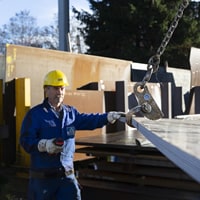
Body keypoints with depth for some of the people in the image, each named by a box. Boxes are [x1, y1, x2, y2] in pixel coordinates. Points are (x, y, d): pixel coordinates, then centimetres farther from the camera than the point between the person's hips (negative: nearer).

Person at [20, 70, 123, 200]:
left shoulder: (71, 112, 12)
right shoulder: (35, 114, -6)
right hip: (43, 176, -4)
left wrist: (108, 117, -16)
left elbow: (88, 120, 0)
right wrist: (44, 145, -27)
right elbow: (26, 141, -11)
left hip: (67, 174, 4)